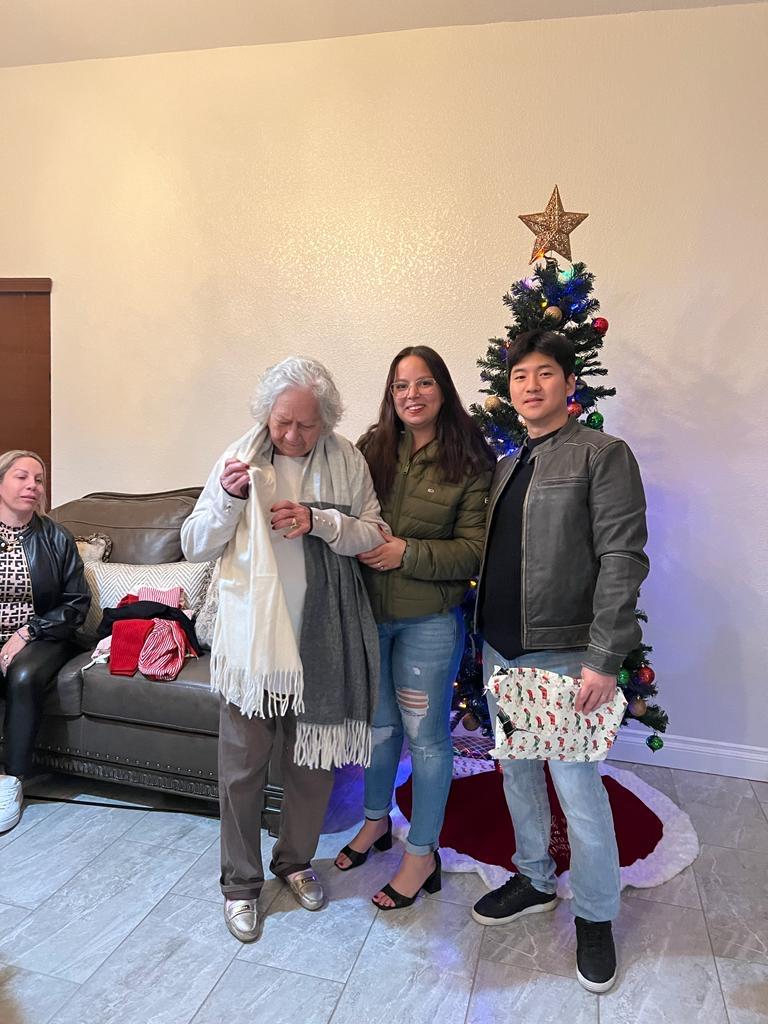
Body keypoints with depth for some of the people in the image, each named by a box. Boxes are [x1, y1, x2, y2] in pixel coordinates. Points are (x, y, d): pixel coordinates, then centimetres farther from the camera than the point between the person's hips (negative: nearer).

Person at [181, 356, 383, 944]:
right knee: (242, 767, 9)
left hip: (322, 637, 1)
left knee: (315, 759, 16)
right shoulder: (241, 458, -3)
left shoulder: (346, 460, -2)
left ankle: (296, 860, 42)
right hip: (251, 636, -1)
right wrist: (228, 498, -20)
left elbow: (373, 536, -3)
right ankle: (241, 882, 32)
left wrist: (319, 521, -19)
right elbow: (195, 547, -2)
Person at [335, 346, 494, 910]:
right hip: (368, 613, 4)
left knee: (426, 736, 10)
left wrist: (407, 553, -20)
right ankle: (377, 820, 45)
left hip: (429, 621, -3)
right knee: (379, 724, 21)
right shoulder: (372, 448, 1)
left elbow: (475, 550, -12)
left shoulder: (469, 462, -9)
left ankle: (422, 853, 30)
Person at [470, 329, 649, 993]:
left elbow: (622, 559, -14)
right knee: (518, 775, 19)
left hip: (563, 653, -6)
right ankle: (535, 879, 40)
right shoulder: (507, 465, 12)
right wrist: (484, 632, 9)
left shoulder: (603, 454, -8)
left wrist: (604, 659, -19)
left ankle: (596, 918, 27)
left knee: (578, 791, 4)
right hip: (500, 650, 7)